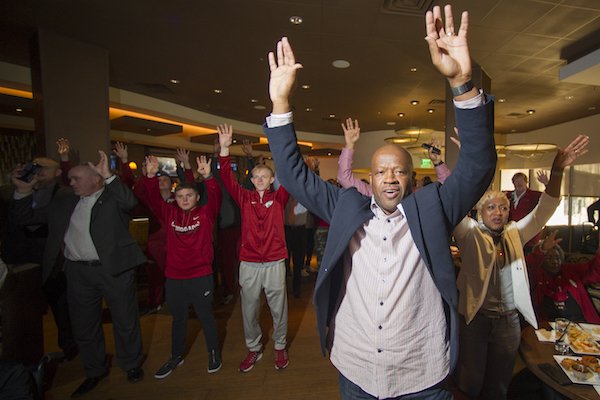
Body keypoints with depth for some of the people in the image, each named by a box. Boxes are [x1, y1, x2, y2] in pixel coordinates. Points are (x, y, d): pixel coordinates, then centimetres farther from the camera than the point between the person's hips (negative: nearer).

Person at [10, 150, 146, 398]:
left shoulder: (113, 198, -4)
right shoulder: (63, 203, 12)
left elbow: (130, 201, -25)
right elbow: (29, 216, 20)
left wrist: (108, 176, -28)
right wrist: (23, 191, 7)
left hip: (114, 268, -5)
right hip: (78, 272, 6)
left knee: (125, 320, 9)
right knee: (84, 324, 17)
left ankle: (132, 364, 30)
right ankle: (95, 370, 38)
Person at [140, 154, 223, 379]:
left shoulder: (206, 213, -5)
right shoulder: (169, 214, 3)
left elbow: (216, 197, -22)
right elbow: (153, 198, -8)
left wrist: (208, 177, -38)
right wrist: (151, 177, -25)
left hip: (201, 277, -3)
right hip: (173, 278, 3)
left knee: (205, 316, 14)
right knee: (178, 318, 22)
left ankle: (214, 354, 36)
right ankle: (176, 357, 43)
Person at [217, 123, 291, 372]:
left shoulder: (278, 198, 0)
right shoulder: (245, 198, 2)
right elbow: (227, 178, -9)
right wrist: (225, 148, -21)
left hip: (274, 262, -1)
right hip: (248, 263, 2)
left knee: (278, 308, 13)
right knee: (249, 309, 15)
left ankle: (280, 347, 37)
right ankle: (254, 349, 38)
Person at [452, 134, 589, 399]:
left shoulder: (514, 234, 6)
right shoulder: (470, 233, -8)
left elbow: (543, 211, -4)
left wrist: (557, 172, -19)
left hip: (509, 320, 4)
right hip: (475, 318, -4)